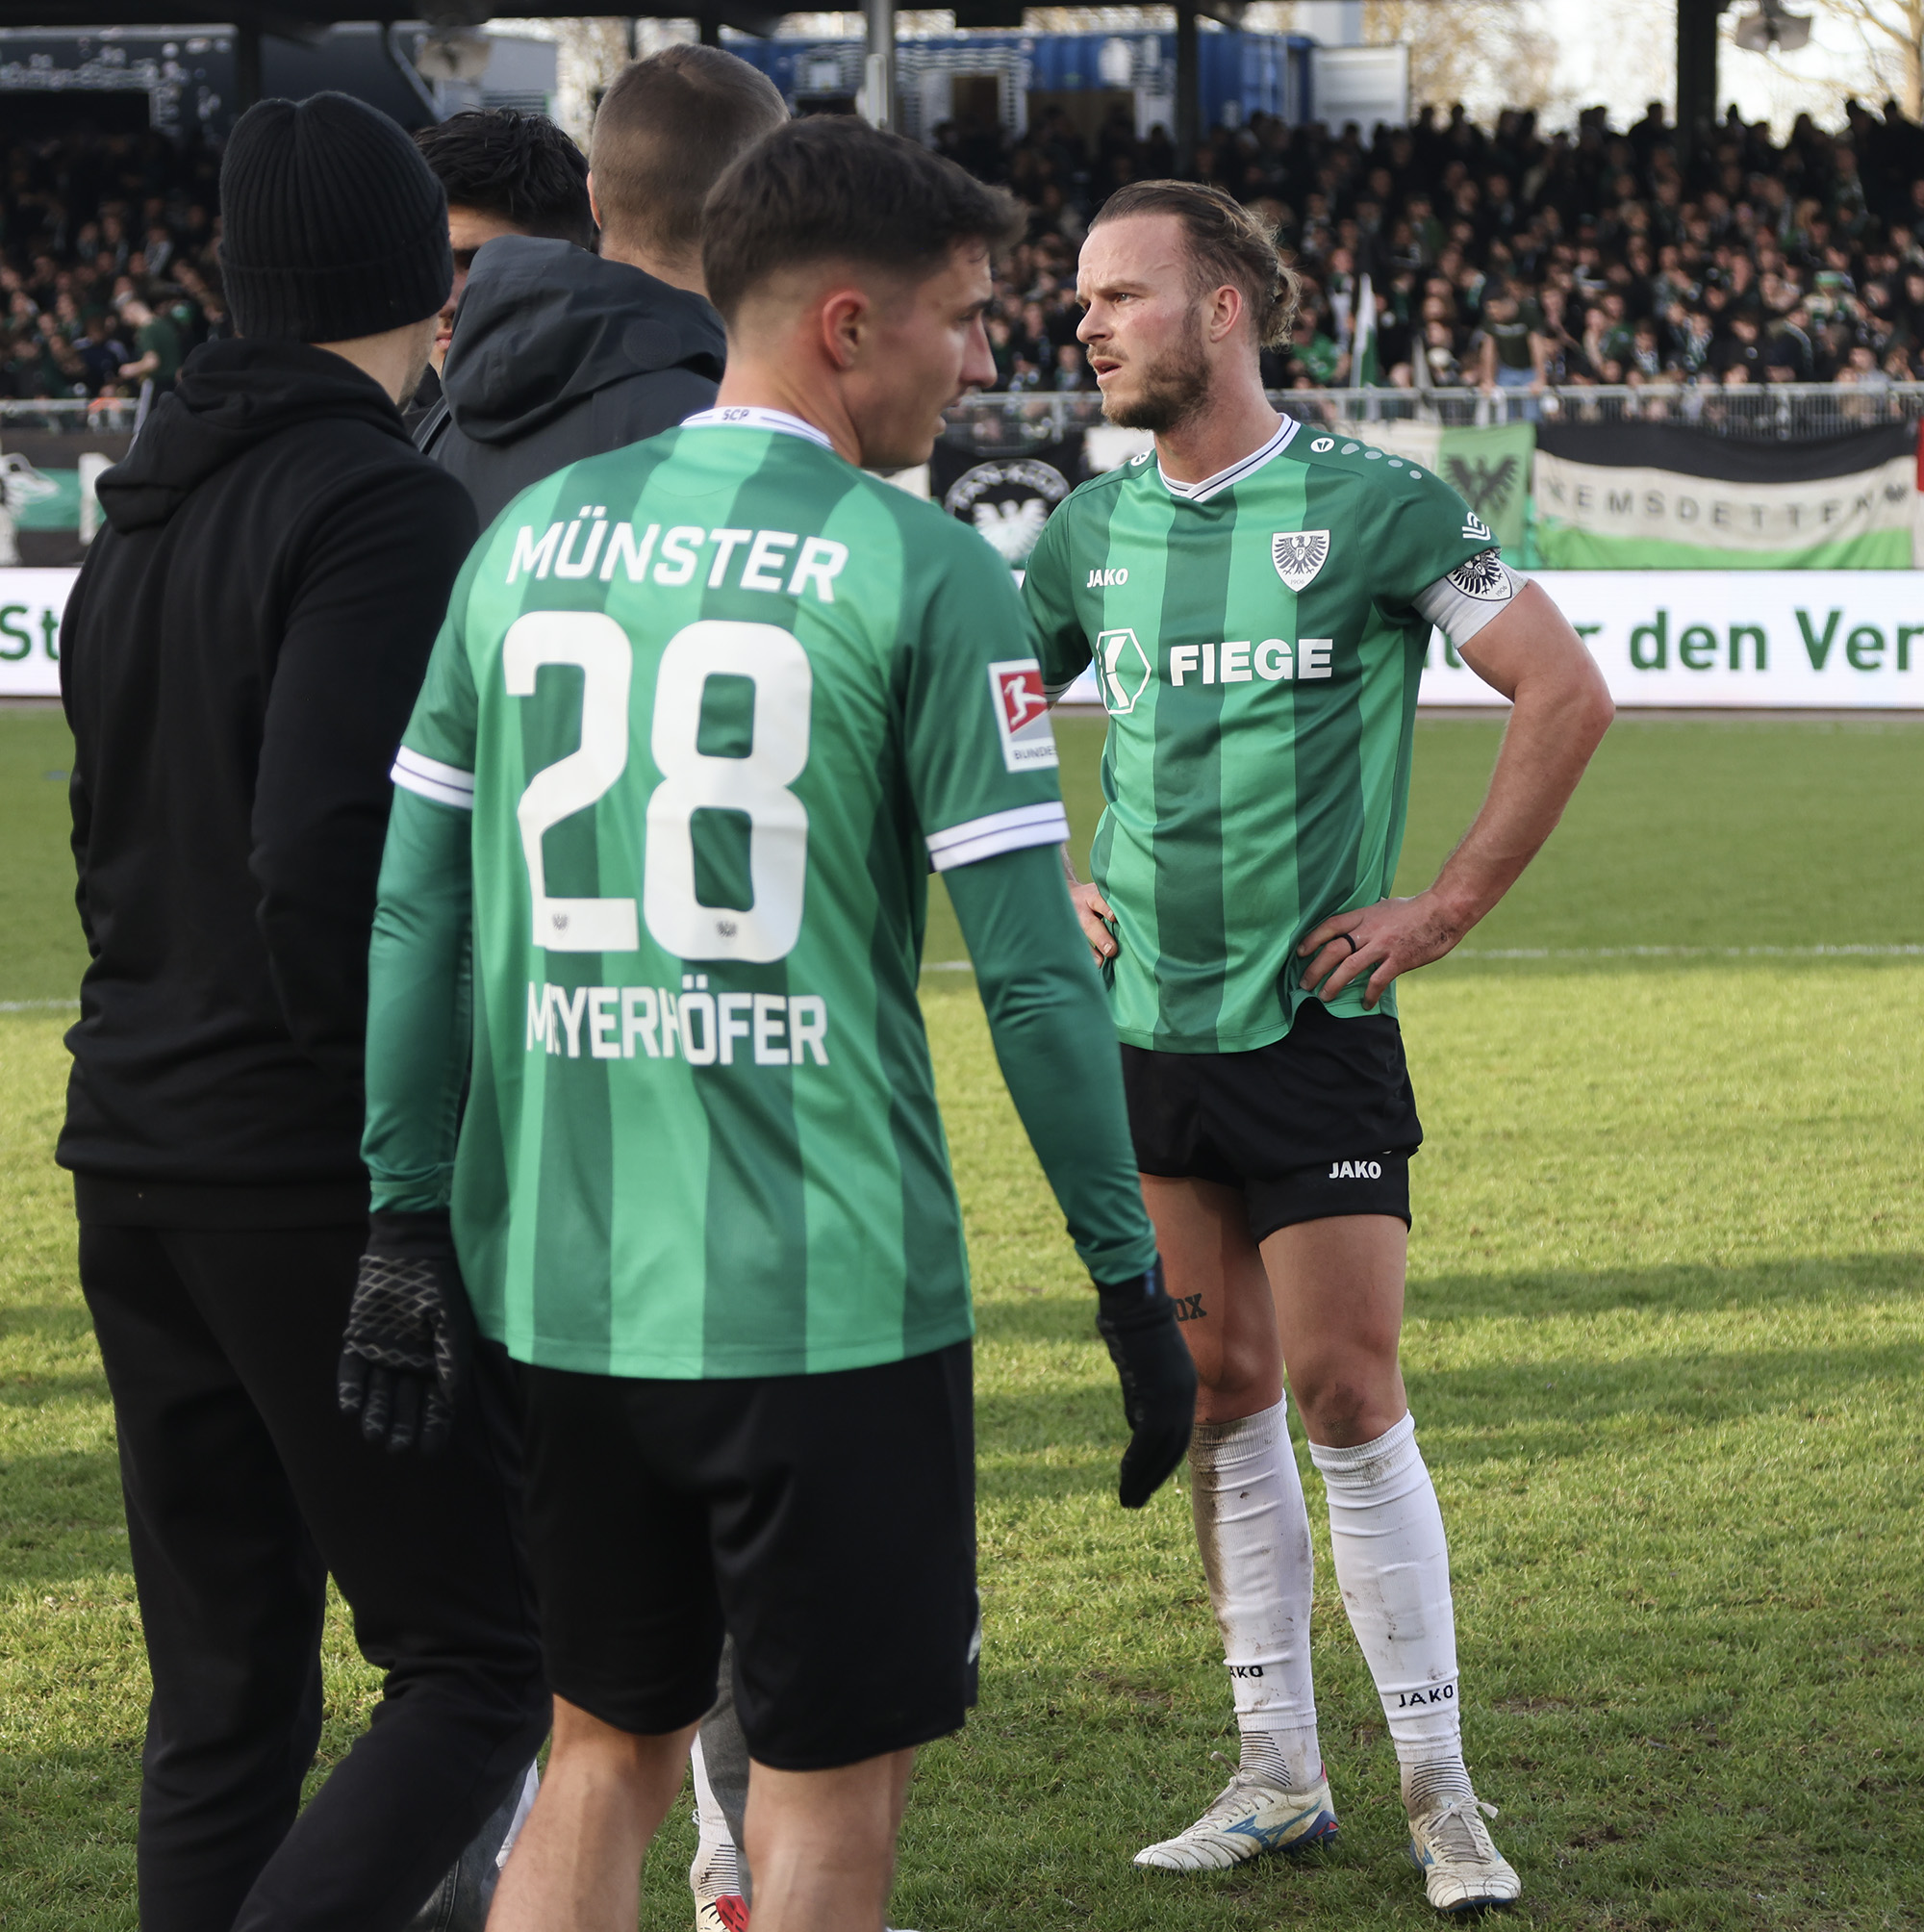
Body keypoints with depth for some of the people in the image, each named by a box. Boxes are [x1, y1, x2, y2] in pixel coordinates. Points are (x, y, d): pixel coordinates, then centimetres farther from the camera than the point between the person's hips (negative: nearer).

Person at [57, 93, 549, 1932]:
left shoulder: (140, 521, 14)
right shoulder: (383, 510, -13)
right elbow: (327, 874, -22)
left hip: (139, 1171, 8)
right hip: (328, 1190, -8)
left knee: (219, 1695, 11)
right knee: (477, 1667, -2)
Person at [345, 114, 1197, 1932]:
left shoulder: (529, 537, 8)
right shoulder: (921, 574, -8)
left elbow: (414, 911, 6)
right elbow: (1031, 968, -10)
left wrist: (407, 1222, 9)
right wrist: (1132, 1278, -3)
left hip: (557, 1289, 5)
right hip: (829, 1292, -5)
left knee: (606, 1756, 18)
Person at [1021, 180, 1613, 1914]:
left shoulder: (1374, 504, -9)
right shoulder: (1092, 529, 6)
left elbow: (1566, 691, -8)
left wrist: (1451, 906, -8)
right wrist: (1044, 890, 11)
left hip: (1315, 1028, -5)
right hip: (1145, 1034, 5)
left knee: (1349, 1399, -6)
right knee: (1220, 1401, 9)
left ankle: (1440, 1793, 4)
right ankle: (1279, 1773, 18)